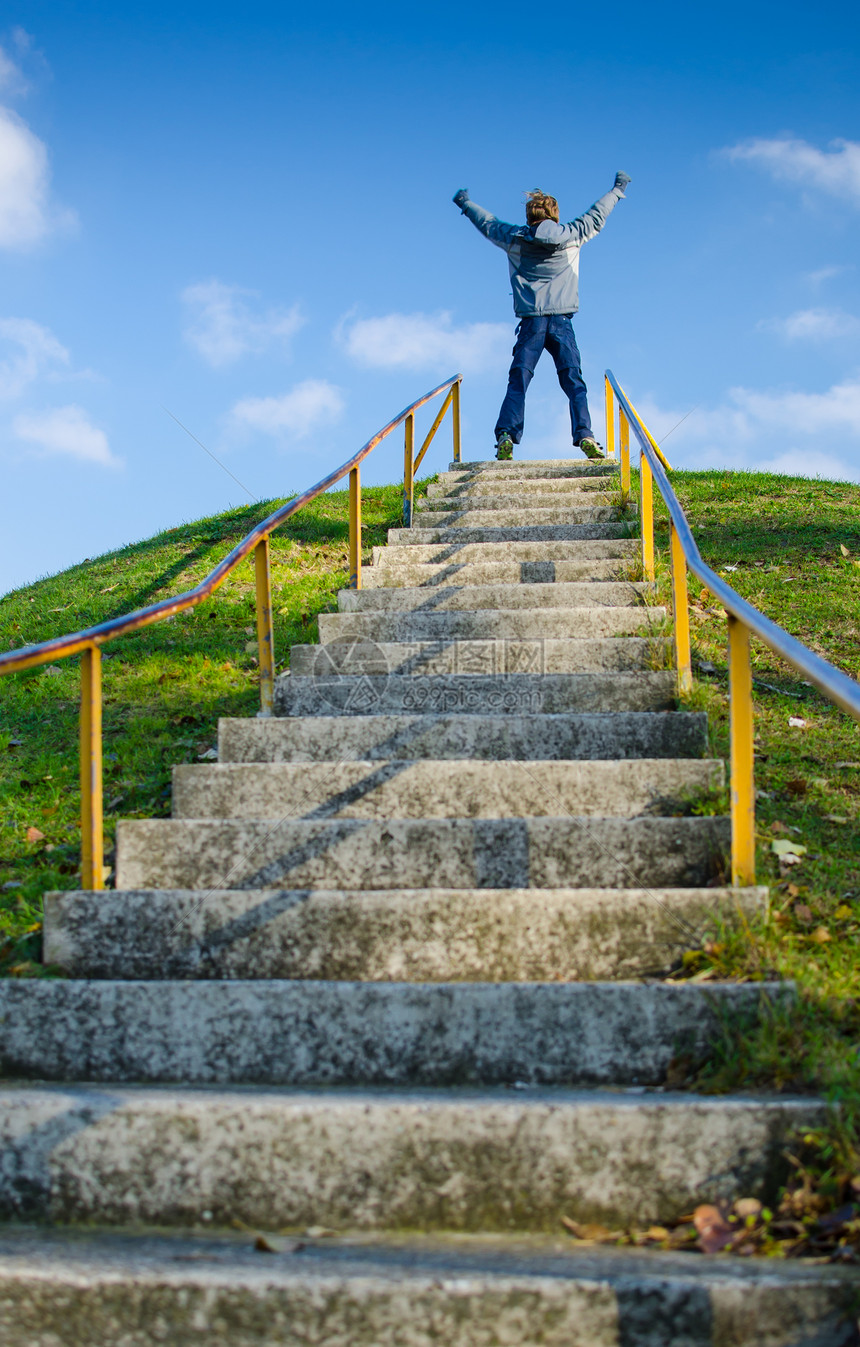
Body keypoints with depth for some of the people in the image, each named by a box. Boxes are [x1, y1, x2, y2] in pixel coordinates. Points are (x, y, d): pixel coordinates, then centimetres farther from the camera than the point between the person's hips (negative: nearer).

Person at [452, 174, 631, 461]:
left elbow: (487, 223, 24)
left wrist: (465, 203, 42)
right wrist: (618, 189, 37)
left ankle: (506, 436, -18)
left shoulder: (514, 239, 7)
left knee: (518, 382, -2)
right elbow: (596, 216, 21)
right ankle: (584, 435, -17)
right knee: (574, 382, -3)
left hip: (530, 323, 0)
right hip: (561, 321, 0)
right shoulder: (571, 236, 6)